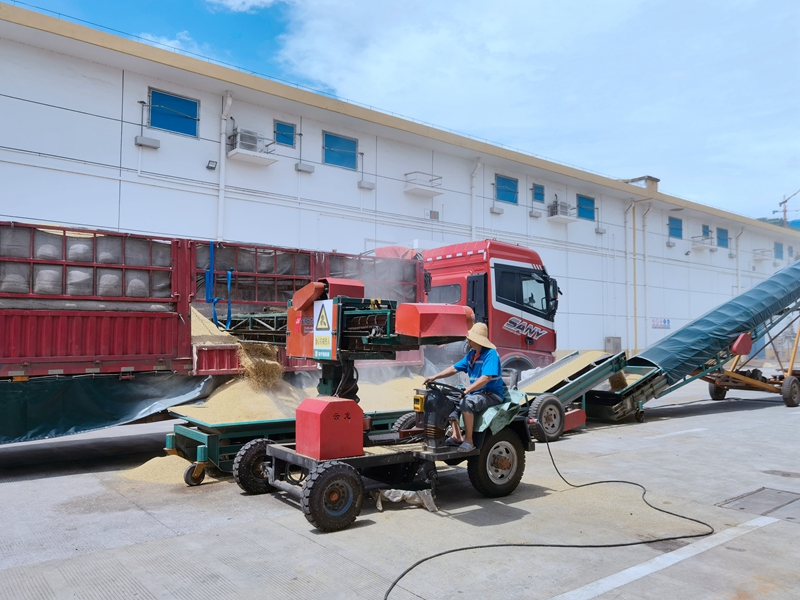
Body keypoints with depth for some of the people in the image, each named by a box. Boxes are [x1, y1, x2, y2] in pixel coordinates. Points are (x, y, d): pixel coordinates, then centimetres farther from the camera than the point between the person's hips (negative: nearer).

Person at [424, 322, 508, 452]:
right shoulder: (471, 354, 13)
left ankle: (469, 441, -26)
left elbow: (486, 378, -27)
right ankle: (457, 436, -4)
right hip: (477, 393, 10)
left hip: (492, 394, -10)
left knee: (466, 402, -34)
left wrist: (467, 390, -34)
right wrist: (435, 377, 8)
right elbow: (455, 368, 16)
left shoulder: (490, 353, -16)